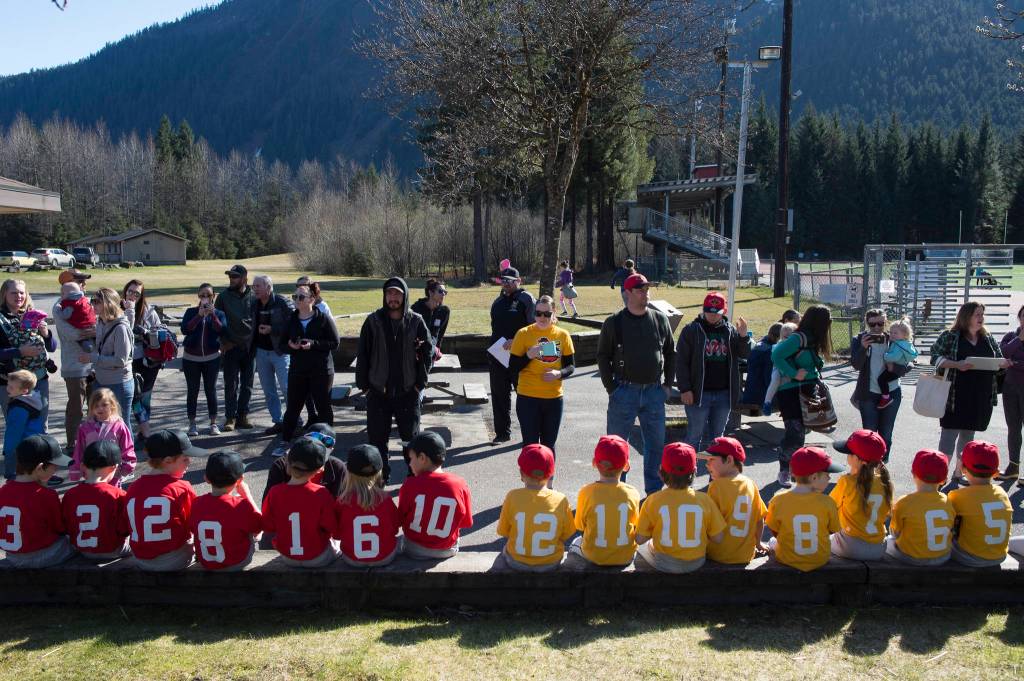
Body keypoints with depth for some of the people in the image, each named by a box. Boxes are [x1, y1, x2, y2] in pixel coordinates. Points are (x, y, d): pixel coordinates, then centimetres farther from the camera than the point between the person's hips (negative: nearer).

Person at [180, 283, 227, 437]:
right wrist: (199, 315, -24)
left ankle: (213, 423, 12)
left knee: (211, 390, 4)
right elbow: (185, 329, -15)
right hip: (191, 358, 0)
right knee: (192, 391, 4)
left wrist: (213, 314, -25)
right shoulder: (191, 312, 1)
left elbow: (222, 330, -15)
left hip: (212, 358, 0)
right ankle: (192, 424, 11)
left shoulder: (219, 313, 2)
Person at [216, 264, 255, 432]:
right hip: (231, 347, -1)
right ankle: (230, 418, 6)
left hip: (249, 347, 2)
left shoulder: (253, 297, 3)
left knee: (247, 384, 8)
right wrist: (223, 342, -4)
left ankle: (242, 416, 18)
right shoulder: (224, 297, 1)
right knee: (231, 384, -1)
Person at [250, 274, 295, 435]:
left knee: (287, 388, -7)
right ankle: (278, 422, 19)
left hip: (280, 351, -6)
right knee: (269, 391, 10)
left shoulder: (282, 302, -12)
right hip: (261, 351, 7)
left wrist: (272, 329, -21)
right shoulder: (254, 304, 8)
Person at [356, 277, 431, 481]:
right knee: (377, 437, 7)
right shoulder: (373, 321, -2)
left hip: (408, 392, -1)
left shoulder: (416, 321, -2)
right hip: (378, 392, 1)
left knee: (411, 435, 7)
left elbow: (427, 352, 1)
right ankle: (381, 477, 21)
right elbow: (362, 354, 1)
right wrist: (363, 384, -1)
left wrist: (420, 383, -3)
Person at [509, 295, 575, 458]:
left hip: (554, 397, 2)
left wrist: (559, 374, -13)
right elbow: (512, 368, -3)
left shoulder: (562, 335, 2)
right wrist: (529, 355, -19)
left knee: (548, 444, 13)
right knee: (530, 444, 4)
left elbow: (571, 366, 7)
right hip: (528, 397, -2)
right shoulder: (524, 333, -4)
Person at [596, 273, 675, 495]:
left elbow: (670, 353, 13)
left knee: (656, 442, 9)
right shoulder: (614, 323, -2)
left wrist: (668, 384, 6)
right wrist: (611, 388, -5)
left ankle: (654, 489, 22)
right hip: (624, 391, -3)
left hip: (654, 391, 3)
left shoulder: (660, 319, 5)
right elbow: (603, 356, 1)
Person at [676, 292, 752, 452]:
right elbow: (681, 362, -6)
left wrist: (743, 336, -14)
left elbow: (746, 354, 5)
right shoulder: (691, 330, -4)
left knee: (717, 436, 14)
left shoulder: (731, 331, 7)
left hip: (724, 393, 4)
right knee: (695, 435, 2)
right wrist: (685, 389, -12)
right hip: (699, 393, -4)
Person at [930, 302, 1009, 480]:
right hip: (955, 396, -5)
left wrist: (1004, 363, -6)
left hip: (981, 397, 5)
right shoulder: (949, 336, -3)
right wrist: (957, 365, -23)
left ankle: (959, 472, 26)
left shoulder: (988, 338, 12)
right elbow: (935, 357, -9)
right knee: (950, 432, -6)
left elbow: (999, 358, 17)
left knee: (968, 434, 14)